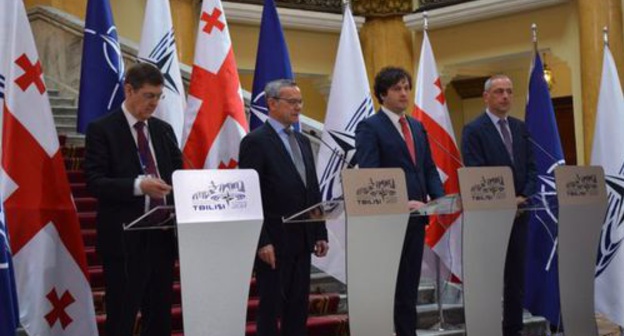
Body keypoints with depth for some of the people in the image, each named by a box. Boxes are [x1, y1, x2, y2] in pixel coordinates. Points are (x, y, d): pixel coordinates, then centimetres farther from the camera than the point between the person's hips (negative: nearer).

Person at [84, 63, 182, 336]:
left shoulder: (164, 130, 13)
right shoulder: (102, 129, -5)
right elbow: (94, 182, -13)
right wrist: (137, 185, -27)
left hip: (163, 236, 6)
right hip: (125, 239, -6)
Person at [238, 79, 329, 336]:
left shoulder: (303, 141, 15)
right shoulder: (255, 141, -8)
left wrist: (320, 234, 11)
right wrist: (262, 242, -18)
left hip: (302, 240, 7)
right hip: (274, 241, -7)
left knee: (298, 308, 9)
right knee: (270, 307, 0)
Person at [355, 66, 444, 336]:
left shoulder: (417, 127, 16)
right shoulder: (369, 128, -7)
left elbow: (429, 169, 16)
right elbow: (369, 175, -17)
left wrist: (439, 198, -3)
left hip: (415, 217, 7)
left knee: (409, 286, 11)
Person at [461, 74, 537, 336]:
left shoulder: (520, 128, 13)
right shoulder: (473, 130, -6)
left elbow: (531, 168, 10)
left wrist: (524, 197, -6)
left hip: (519, 212, 6)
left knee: (516, 275, 9)